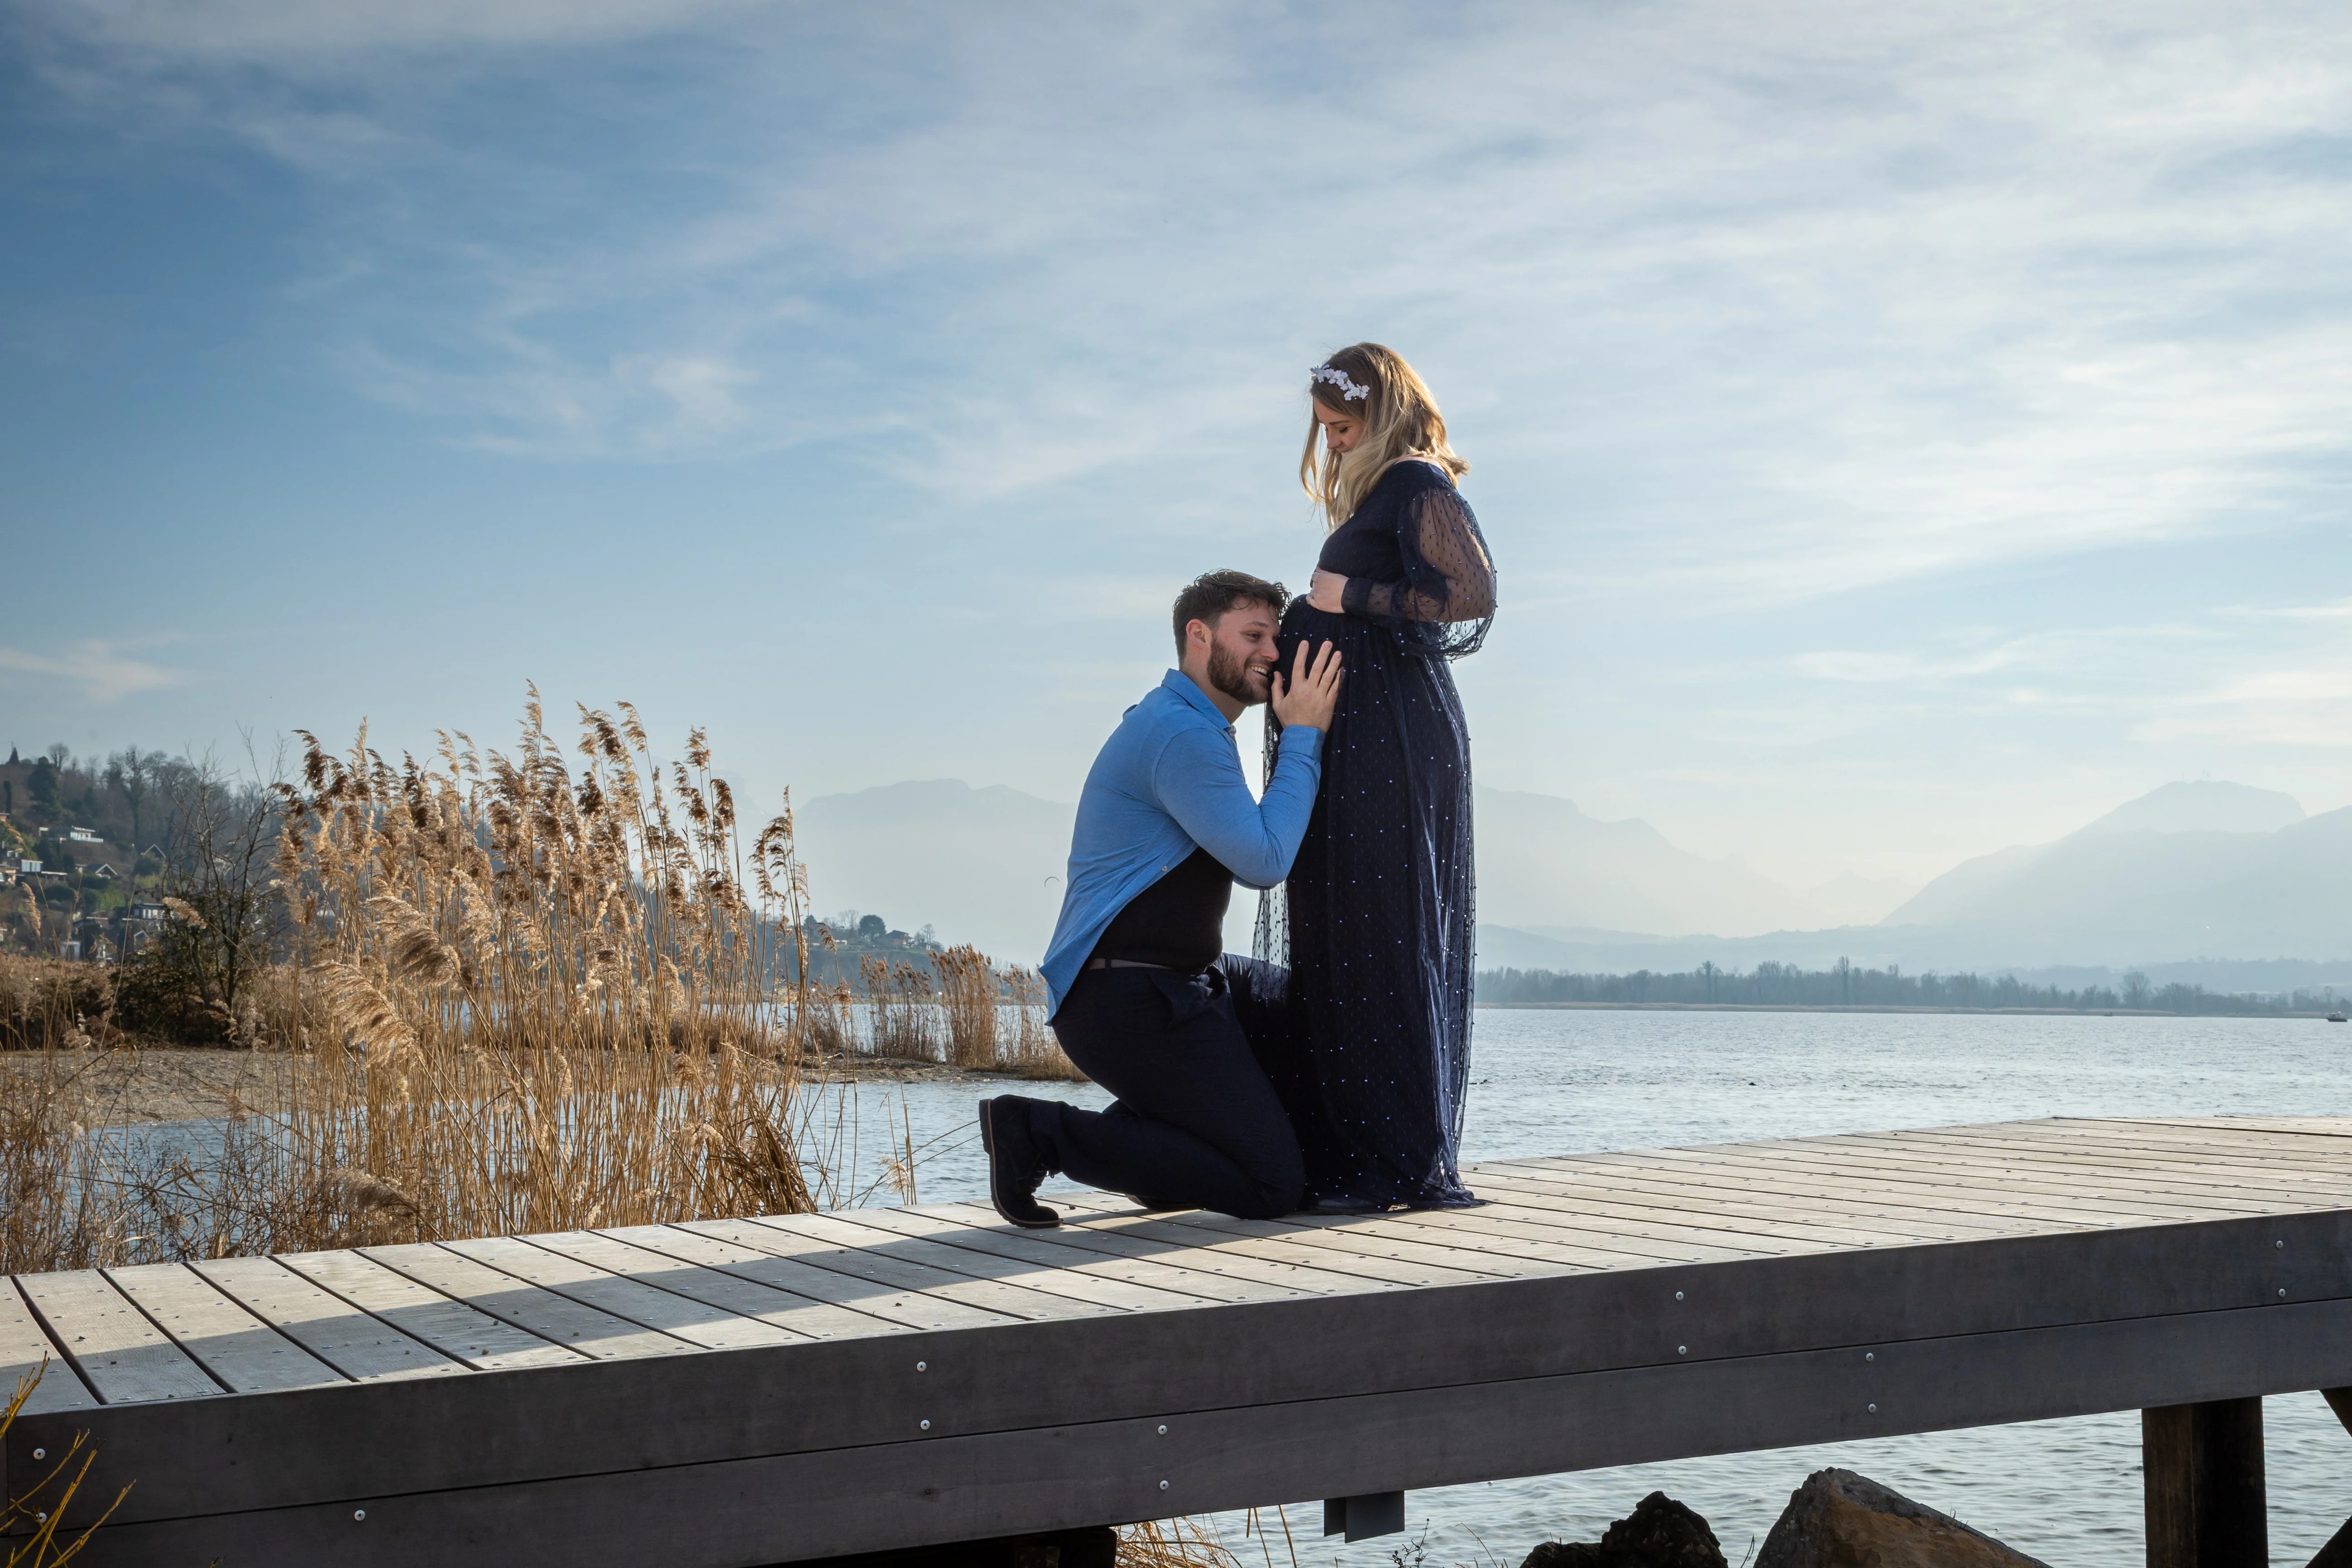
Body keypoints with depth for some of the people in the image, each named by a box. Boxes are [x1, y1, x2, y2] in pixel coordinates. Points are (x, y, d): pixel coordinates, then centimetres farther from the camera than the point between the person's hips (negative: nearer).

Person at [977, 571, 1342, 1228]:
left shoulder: (1195, 729, 19)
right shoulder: (1180, 734, -16)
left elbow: (1252, 859, 23)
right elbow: (1265, 863, -19)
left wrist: (1296, 739, 17)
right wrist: (1303, 736, -11)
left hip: (1171, 986, 11)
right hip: (1129, 1001, -11)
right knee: (1270, 1184, -14)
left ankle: (1152, 1133, 16)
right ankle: (1042, 1133, -12)